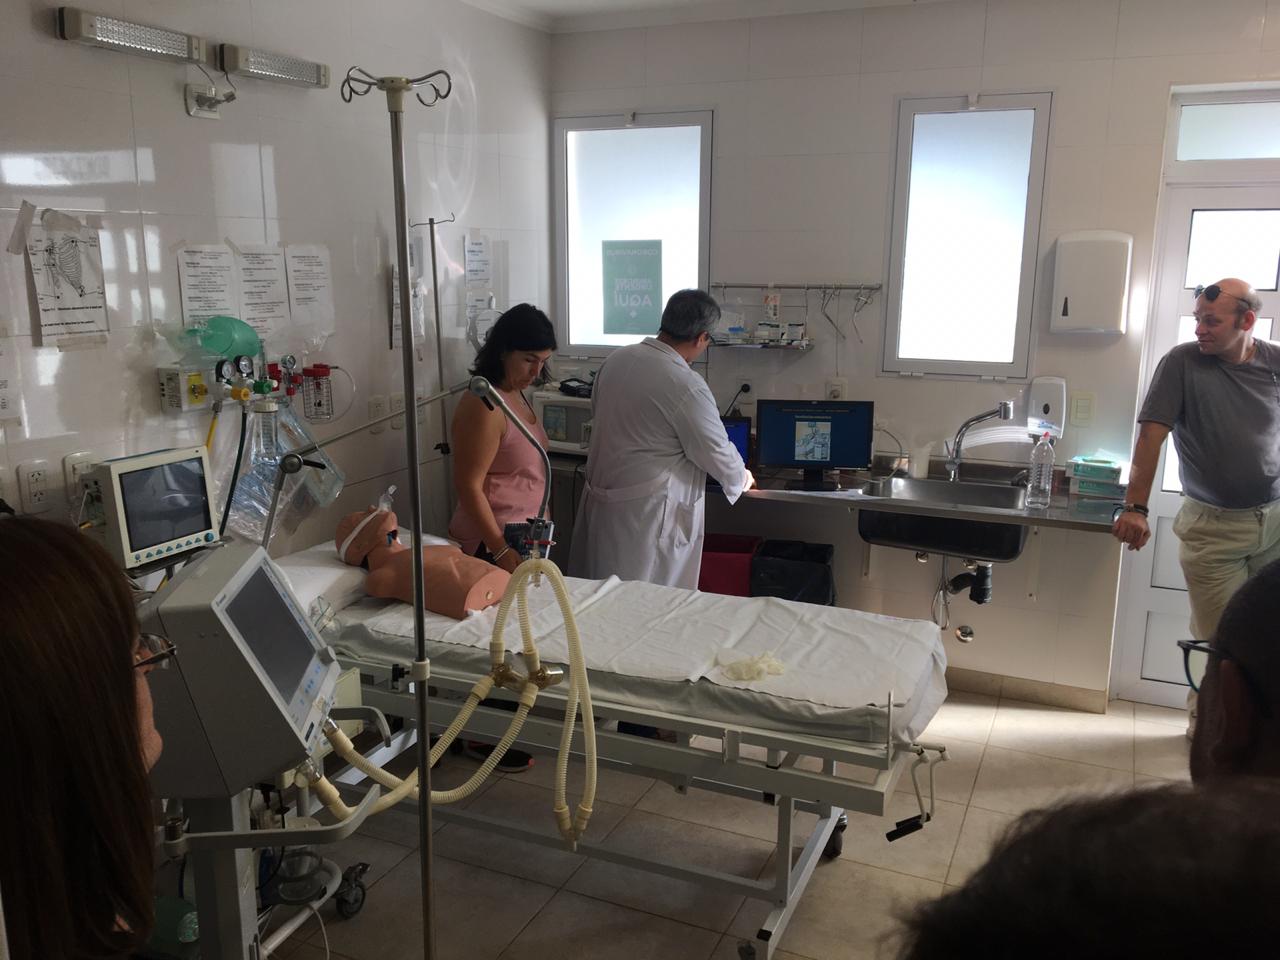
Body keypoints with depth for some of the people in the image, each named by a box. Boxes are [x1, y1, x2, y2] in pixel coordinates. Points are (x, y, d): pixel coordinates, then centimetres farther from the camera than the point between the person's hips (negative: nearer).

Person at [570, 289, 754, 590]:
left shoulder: (616, 359, 2)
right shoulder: (686, 386, -19)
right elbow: (717, 453, -10)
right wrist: (742, 478, 11)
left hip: (599, 499, 8)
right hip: (646, 516, -7)